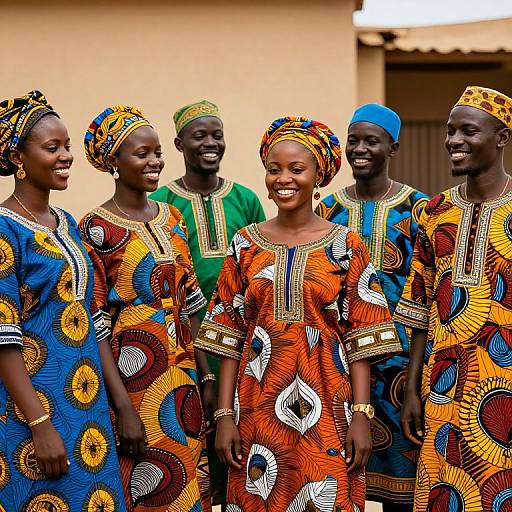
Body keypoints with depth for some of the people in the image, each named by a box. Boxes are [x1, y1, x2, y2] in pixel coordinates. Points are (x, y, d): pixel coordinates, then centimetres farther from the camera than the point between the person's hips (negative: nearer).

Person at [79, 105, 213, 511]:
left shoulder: (171, 218, 9)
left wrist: (206, 376, 10)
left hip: (182, 382, 6)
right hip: (131, 382, -6)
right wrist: (122, 407, -18)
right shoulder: (97, 229, -10)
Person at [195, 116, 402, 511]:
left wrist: (362, 414, -10)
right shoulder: (246, 244, 5)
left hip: (326, 405, -2)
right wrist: (225, 414, -1)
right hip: (258, 404, 2)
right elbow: (229, 337, 5)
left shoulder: (345, 245, 0)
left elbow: (360, 340, -2)